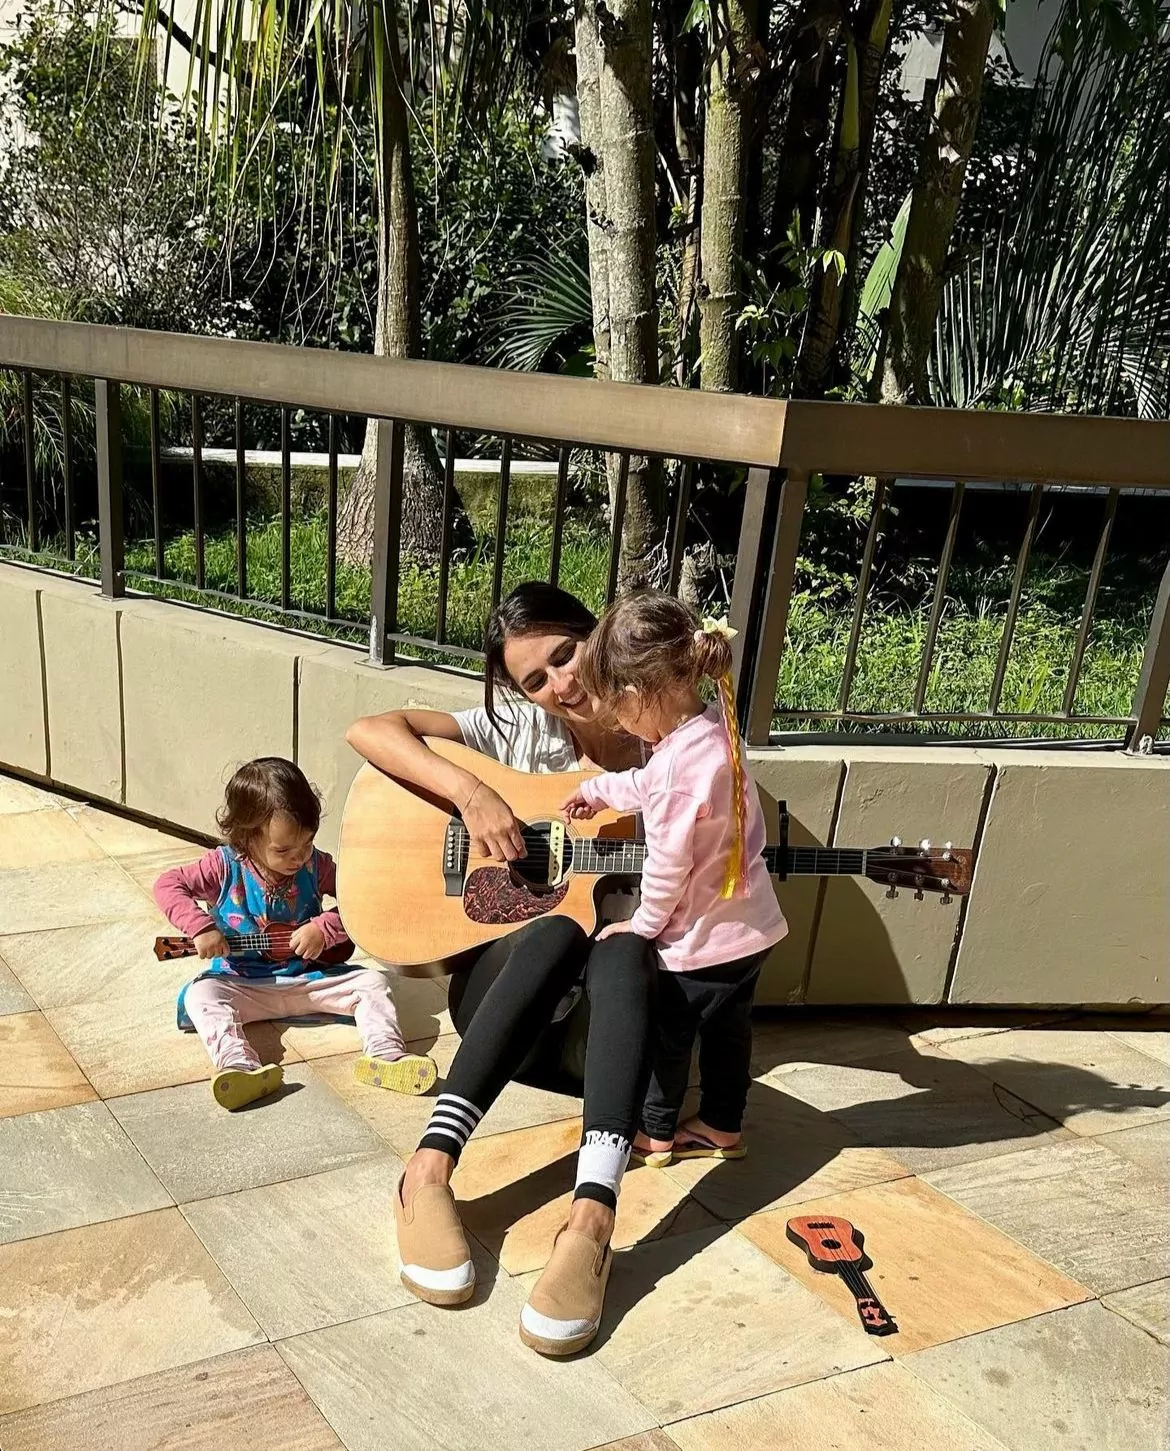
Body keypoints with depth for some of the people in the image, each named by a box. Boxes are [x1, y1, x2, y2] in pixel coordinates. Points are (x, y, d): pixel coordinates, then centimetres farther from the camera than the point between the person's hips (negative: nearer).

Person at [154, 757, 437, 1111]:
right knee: (200, 994, -30)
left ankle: (386, 1055, -36)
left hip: (307, 978, 2)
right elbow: (168, 883, -11)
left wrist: (324, 928, -20)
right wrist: (200, 927, -24)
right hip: (243, 985, -1)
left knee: (371, 982, -17)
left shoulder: (315, 865, -6)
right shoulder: (227, 866, -11)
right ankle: (238, 1066, -50)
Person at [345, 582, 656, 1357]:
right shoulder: (517, 727, 0)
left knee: (625, 949, -36)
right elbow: (369, 730, -10)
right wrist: (470, 790, -24)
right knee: (558, 933, -36)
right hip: (500, 977, 0)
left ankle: (593, 1218, -52)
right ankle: (430, 1172, -41)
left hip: (602, 999, 1)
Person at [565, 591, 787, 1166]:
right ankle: (720, 1127, 37)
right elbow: (649, 784, 18)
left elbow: (669, 862, -23)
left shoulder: (681, 760, -29)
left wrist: (644, 923, -7)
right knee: (726, 1029, 21)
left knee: (667, 1033, 13)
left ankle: (655, 1133, 29)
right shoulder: (713, 727, 0)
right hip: (747, 926, 8)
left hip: (701, 939, -8)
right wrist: (596, 791, 28)